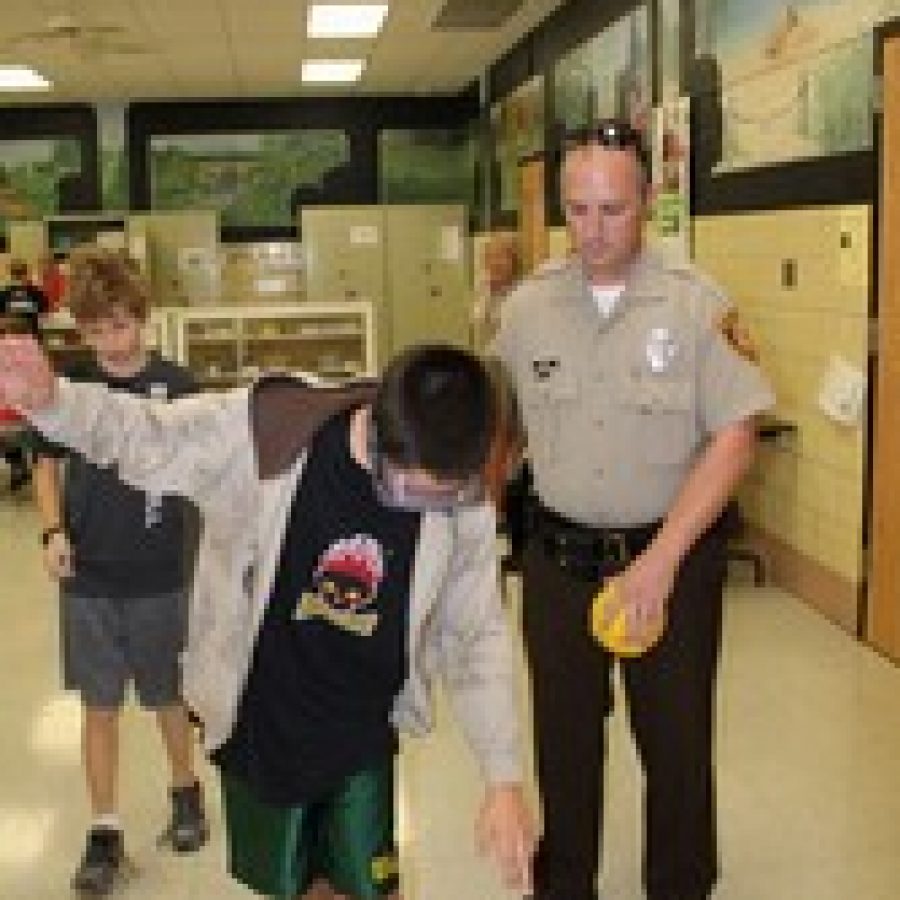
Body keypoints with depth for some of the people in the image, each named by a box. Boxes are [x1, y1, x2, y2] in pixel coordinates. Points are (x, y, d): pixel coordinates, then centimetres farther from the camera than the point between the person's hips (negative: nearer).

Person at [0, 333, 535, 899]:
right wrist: (49, 399, -30)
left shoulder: (464, 508, -17)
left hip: (364, 737, 1)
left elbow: (478, 639, -5)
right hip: (260, 731, -1)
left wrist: (504, 779, -5)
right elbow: (143, 438, -10)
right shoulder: (266, 433, -25)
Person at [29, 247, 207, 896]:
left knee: (168, 698, 14)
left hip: (161, 575, -1)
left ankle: (186, 790, 40)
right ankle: (105, 833, 23)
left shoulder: (177, 386, -9)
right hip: (88, 578, 1)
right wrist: (53, 532, -7)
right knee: (100, 705, 9)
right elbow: (49, 464, 7)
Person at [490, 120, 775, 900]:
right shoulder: (528, 308, 0)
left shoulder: (695, 304, -9)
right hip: (558, 556, 3)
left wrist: (661, 559, -17)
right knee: (564, 738, 15)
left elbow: (735, 436, -12)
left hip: (673, 551, -2)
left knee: (678, 739, 10)